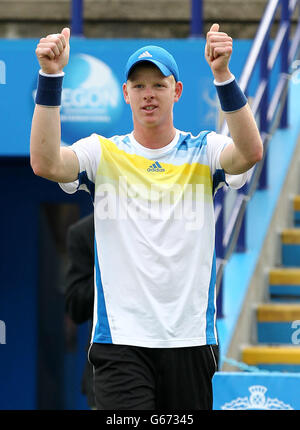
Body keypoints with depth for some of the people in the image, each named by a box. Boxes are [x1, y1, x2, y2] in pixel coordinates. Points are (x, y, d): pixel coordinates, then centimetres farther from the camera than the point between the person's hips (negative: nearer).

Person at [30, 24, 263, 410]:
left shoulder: (203, 152, 4)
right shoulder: (103, 154, 4)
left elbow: (250, 152, -17)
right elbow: (45, 162, -15)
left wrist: (223, 75, -29)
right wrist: (50, 76, -23)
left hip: (189, 338, 2)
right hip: (120, 338, -1)